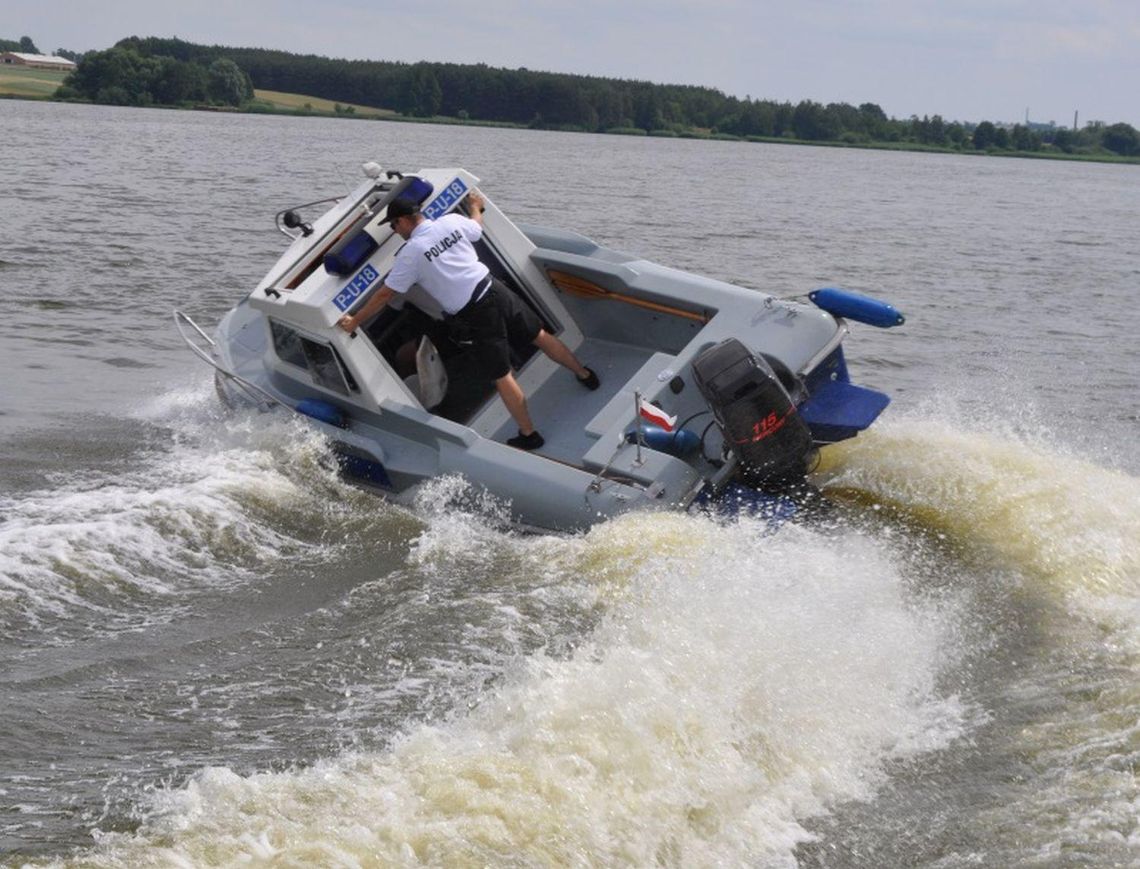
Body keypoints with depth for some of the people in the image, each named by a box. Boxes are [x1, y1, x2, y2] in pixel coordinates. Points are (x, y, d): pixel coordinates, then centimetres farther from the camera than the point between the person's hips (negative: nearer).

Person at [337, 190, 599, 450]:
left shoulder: (410, 253, -9)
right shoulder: (452, 221, 3)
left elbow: (385, 294, -4)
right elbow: (477, 226, 27)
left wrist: (354, 321, 7)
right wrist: (475, 206, 49)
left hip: (476, 315, -6)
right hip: (496, 291, 6)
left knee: (501, 376, 2)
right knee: (540, 335, 23)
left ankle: (529, 435, 9)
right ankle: (584, 375, 41)